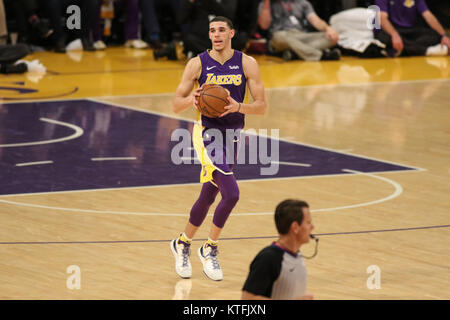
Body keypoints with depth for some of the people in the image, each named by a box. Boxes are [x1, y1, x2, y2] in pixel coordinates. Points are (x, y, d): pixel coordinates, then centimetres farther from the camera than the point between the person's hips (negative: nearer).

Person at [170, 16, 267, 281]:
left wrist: (239, 107, -23)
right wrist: (192, 100, -23)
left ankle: (183, 244, 34)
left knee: (208, 197, 14)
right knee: (231, 193, -20)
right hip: (208, 132, -4)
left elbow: (262, 106, -4)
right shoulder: (197, 64, -4)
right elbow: (176, 105, -1)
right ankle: (210, 249, -2)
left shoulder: (247, 63, -1)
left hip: (233, 134, 4)